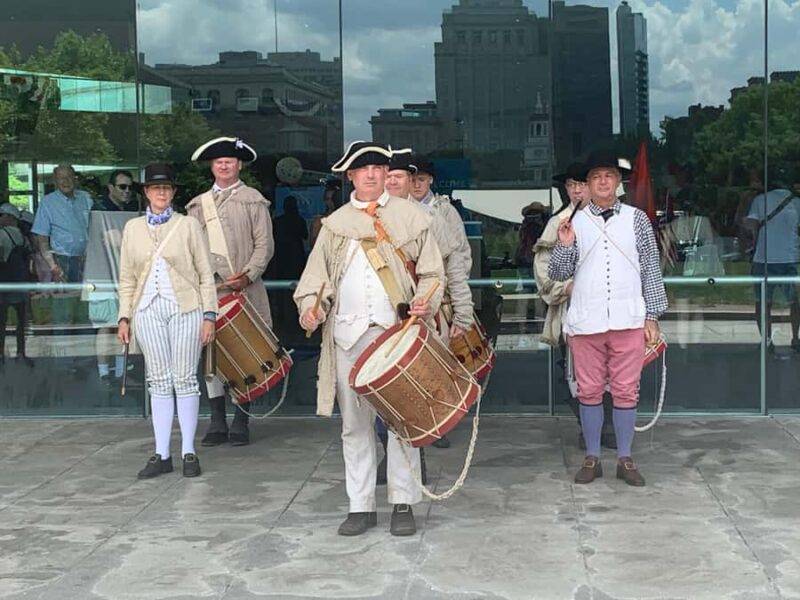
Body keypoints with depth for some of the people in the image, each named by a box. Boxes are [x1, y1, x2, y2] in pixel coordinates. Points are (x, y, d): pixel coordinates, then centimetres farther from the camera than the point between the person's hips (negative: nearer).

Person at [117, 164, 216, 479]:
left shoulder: (188, 225, 4)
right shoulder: (132, 228, 11)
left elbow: (205, 274, 2)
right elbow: (127, 278, 12)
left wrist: (209, 315, -5)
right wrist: (124, 317, 4)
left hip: (185, 309, -2)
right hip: (148, 310, 2)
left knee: (185, 379, 0)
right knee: (159, 382, 5)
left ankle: (189, 452, 8)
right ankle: (162, 454, 10)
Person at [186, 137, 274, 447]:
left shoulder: (253, 200, 7)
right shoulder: (198, 204, 16)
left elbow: (264, 244, 0)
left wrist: (247, 275, -12)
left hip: (244, 290, -3)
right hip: (208, 290, 3)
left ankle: (241, 422, 6)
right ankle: (217, 423, 9)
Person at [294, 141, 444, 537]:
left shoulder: (410, 217, 8)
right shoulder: (335, 224, 14)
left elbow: (431, 272, 6)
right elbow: (317, 275, 11)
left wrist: (425, 300, -13)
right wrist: (311, 308, -8)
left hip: (398, 331, -2)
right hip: (348, 335, 2)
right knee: (354, 423, 6)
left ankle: (403, 504, 9)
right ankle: (361, 506, 14)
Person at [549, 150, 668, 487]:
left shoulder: (636, 219, 5)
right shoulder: (574, 223, 5)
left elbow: (651, 269, 6)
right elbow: (558, 274, 5)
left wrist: (653, 316, 2)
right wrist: (564, 245, -13)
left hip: (628, 320, 0)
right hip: (586, 321, 1)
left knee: (626, 391, 5)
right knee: (589, 391, 7)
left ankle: (625, 459, 15)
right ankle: (592, 458, 17)